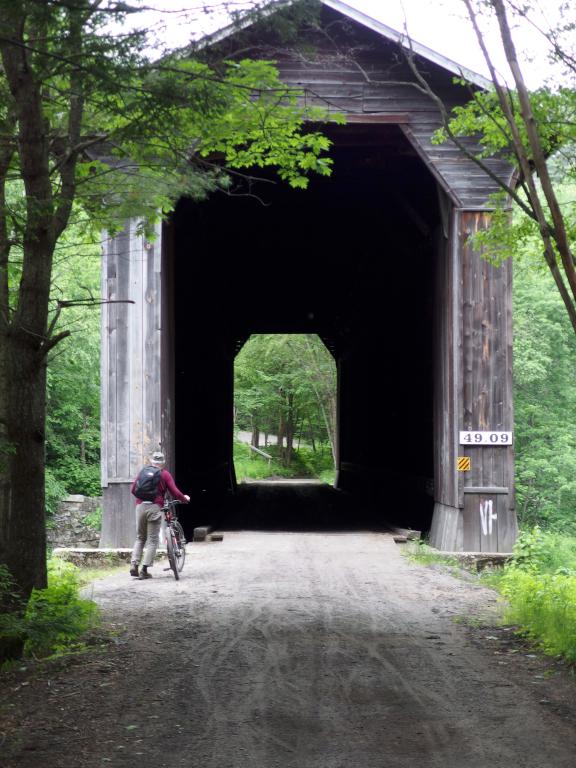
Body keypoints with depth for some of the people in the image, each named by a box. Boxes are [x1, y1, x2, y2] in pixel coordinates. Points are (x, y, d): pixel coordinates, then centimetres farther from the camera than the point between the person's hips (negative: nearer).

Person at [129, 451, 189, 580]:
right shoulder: (165, 474, 3)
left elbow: (133, 489, 14)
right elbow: (175, 492, -1)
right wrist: (185, 499, 17)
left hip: (140, 506, 4)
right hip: (154, 507, -4)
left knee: (140, 538, 15)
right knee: (152, 540, 3)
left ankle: (134, 565, 2)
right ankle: (144, 569, -3)